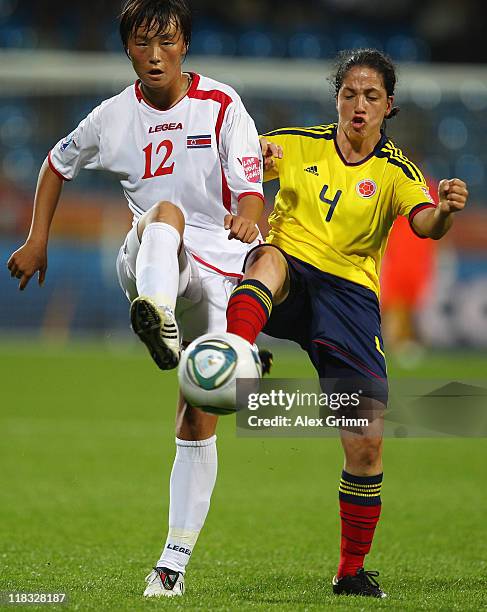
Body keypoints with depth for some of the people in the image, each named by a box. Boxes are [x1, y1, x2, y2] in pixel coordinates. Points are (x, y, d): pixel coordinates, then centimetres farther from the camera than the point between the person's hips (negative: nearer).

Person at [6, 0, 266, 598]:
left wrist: (248, 218, -37)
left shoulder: (221, 105, -5)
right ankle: (156, 317, -68)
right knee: (166, 212, -36)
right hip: (146, 263, 1)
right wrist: (37, 240, 14)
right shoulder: (113, 117, 3)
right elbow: (57, 164, 21)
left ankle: (174, 560, 2)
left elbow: (250, 190, -14)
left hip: (216, 270, -1)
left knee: (198, 422, -5)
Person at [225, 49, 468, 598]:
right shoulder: (299, 144, 8)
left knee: (367, 442, -7)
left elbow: (425, 224, -16)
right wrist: (254, 156, -15)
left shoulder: (394, 170, 3)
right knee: (268, 258, -39)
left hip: (349, 292, 0)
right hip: (287, 282, 0)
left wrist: (445, 210, -41)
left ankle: (352, 572, 11)